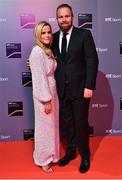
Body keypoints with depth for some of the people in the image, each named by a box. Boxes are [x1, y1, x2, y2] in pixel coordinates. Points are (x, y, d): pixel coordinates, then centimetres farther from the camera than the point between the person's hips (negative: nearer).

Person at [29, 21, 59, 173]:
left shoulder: (47, 51, 10)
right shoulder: (37, 52, -18)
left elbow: (50, 73, 10)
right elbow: (40, 78, -21)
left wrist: (52, 97, 7)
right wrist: (46, 100, -19)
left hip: (52, 91, 9)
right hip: (43, 94, -9)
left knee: (52, 125, 18)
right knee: (44, 127, 5)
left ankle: (51, 155, 36)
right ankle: (43, 160, 24)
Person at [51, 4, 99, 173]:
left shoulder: (84, 34, -4)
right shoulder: (53, 38, 7)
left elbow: (92, 61, -9)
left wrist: (89, 86, -15)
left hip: (79, 88, -3)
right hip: (61, 89, 4)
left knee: (81, 123, 6)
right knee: (67, 122, 14)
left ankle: (85, 156, 27)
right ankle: (71, 151, 34)